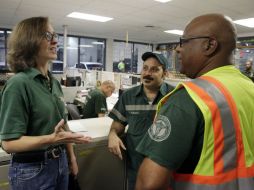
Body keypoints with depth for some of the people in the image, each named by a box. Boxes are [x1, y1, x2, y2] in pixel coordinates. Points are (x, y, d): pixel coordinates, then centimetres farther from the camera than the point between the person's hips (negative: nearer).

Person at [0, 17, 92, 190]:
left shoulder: (54, 82, 3)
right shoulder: (18, 84, -19)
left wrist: (71, 156, 13)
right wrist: (51, 139, -32)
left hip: (60, 162, 7)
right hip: (32, 170, -7)